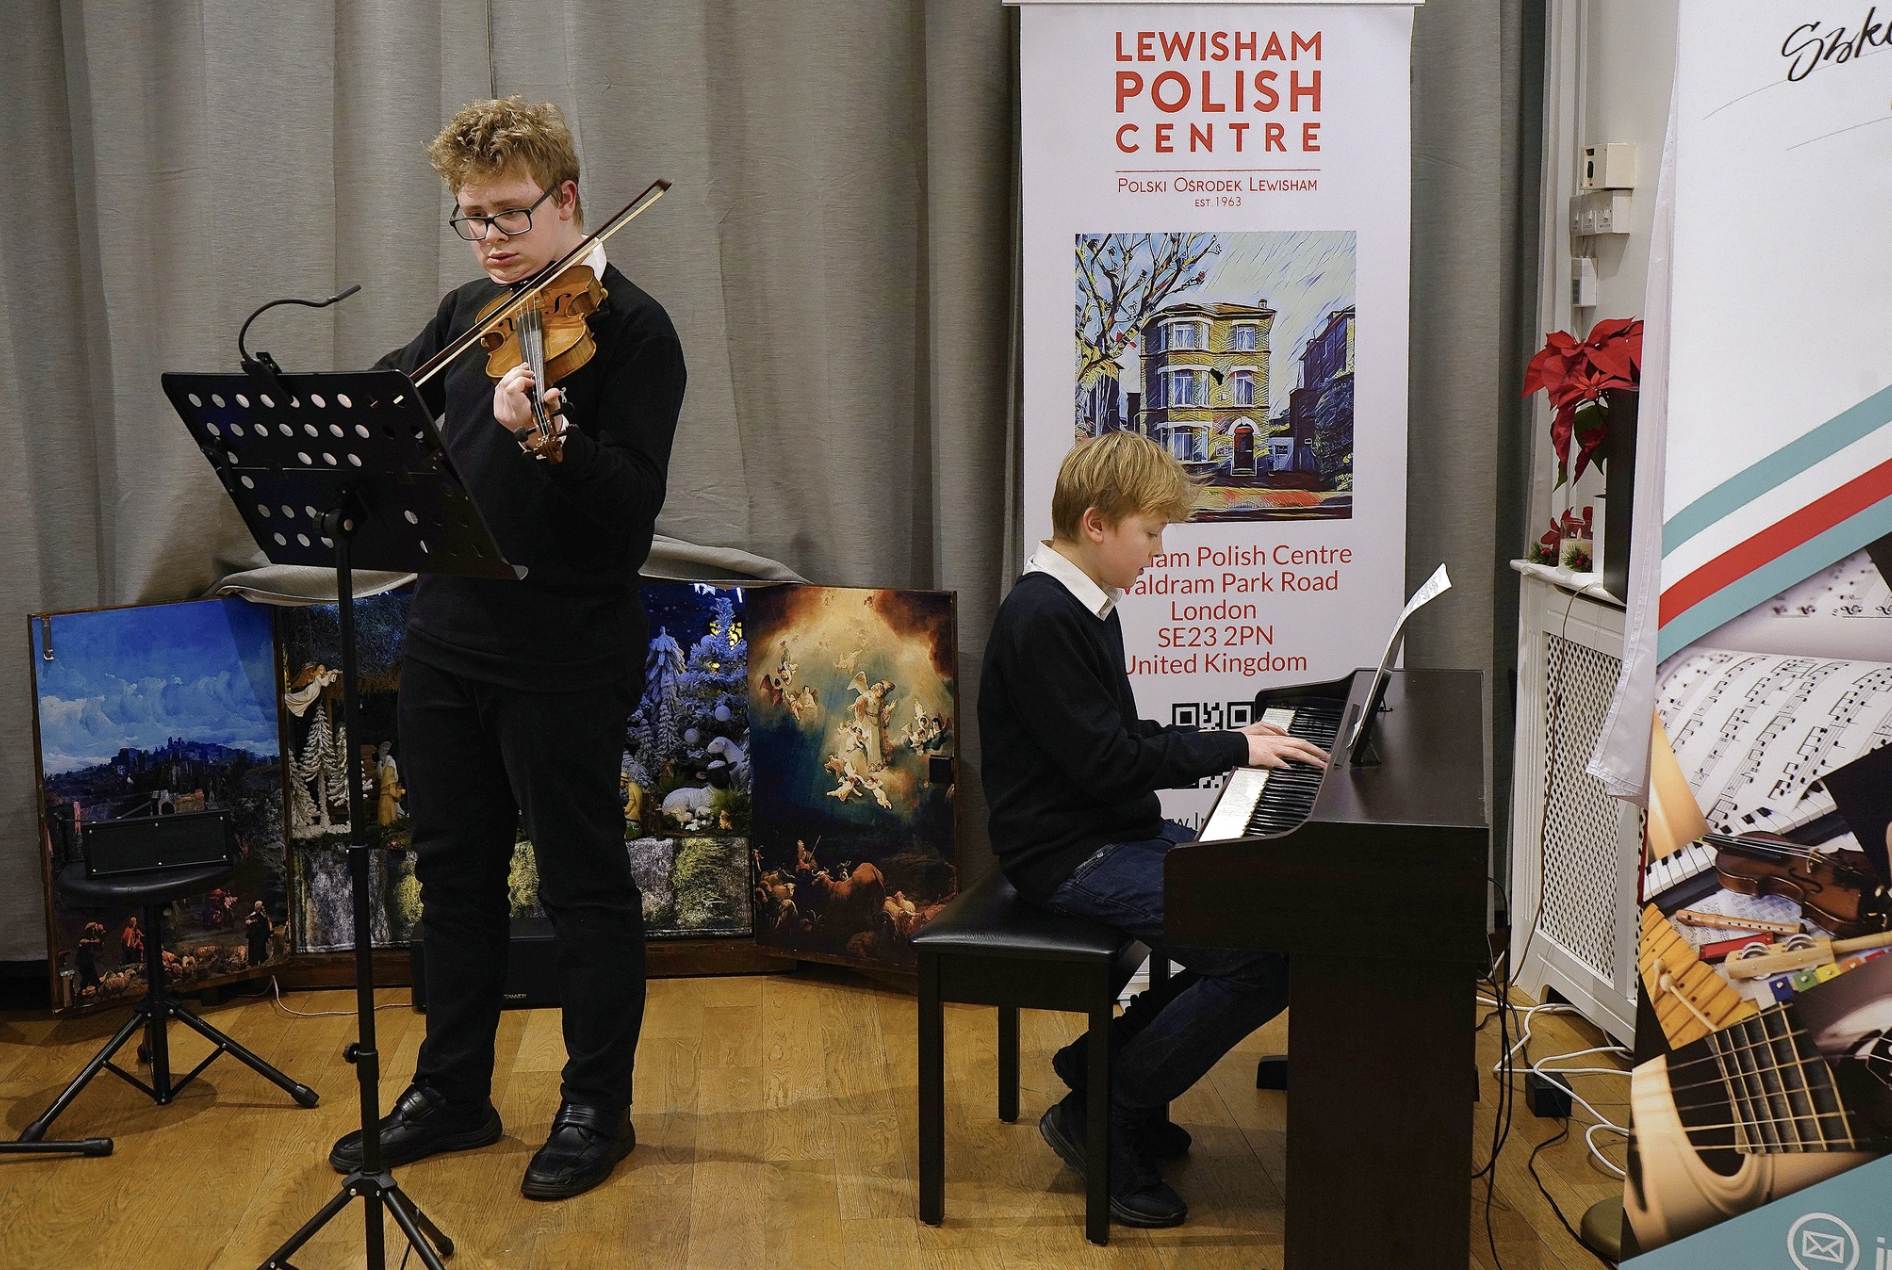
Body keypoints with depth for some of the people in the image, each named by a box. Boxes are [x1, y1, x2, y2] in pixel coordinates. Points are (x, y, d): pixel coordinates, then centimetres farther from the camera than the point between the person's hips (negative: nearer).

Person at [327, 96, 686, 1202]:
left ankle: (598, 1105, 21)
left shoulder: (628, 326, -10)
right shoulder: (469, 313, 12)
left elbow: (636, 500, -19)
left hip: (566, 647, -7)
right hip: (449, 632, 7)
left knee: (584, 881, 5)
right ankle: (452, 1092, 31)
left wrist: (549, 440, -37)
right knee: (455, 870, 16)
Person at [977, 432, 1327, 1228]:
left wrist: (1228, 742, 11)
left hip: (1119, 833, 10)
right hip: (1070, 856, -10)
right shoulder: (1043, 618, -19)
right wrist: (1233, 750, -13)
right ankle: (1099, 1119, -3)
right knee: (1266, 960, -19)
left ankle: (1109, 1059, 14)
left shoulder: (1084, 608, 13)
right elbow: (1105, 762, -21)